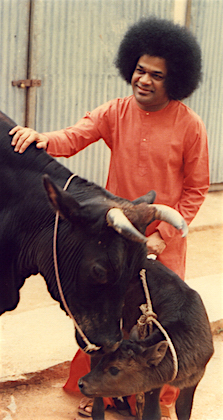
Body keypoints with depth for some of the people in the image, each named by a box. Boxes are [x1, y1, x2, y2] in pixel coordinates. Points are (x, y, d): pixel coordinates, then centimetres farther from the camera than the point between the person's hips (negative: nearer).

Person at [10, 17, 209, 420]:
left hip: (164, 239, -2)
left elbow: (195, 189, -6)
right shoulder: (115, 112, -3)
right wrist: (41, 139, -38)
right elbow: (74, 137, -17)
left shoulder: (189, 125, -10)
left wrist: (162, 234, -12)